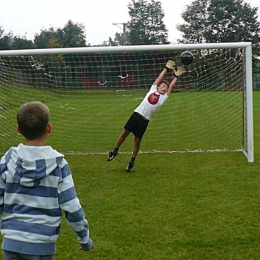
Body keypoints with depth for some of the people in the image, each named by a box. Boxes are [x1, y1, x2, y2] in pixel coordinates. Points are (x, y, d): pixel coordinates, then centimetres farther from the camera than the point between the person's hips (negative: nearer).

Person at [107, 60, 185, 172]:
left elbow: (171, 86, 11)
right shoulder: (153, 89, 10)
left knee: (137, 140, 1)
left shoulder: (164, 97, 10)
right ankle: (115, 151, 20)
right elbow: (159, 78, 14)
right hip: (136, 115, 0)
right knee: (125, 132, 1)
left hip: (145, 120, 0)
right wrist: (167, 68, 21)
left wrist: (176, 76, 14)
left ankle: (132, 161, 16)